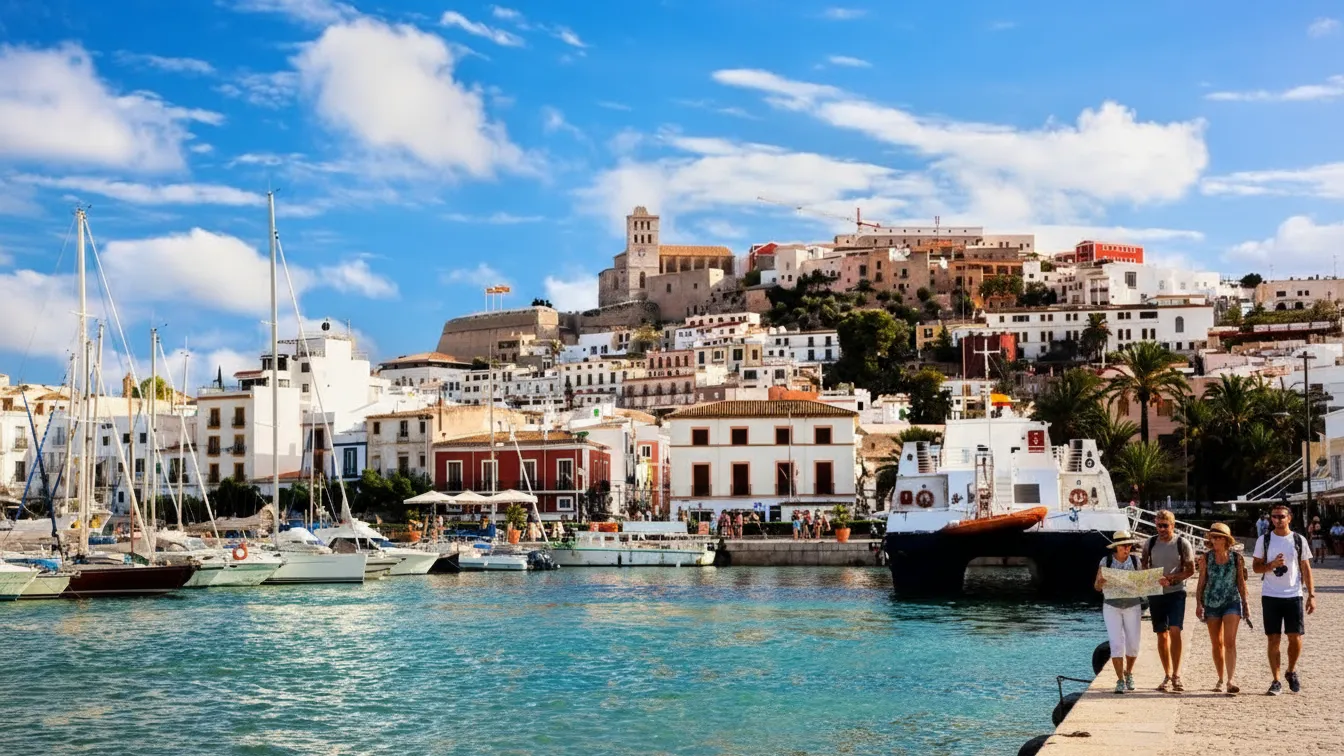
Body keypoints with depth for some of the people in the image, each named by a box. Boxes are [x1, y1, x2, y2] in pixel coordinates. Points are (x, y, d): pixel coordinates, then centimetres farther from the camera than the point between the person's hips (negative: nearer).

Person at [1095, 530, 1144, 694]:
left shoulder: (1135, 561, 0)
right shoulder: (1106, 561, -4)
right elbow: (1097, 587, -2)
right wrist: (1101, 581, -24)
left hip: (1133, 606, 2)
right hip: (1111, 606, -2)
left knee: (1133, 644, 4)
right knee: (1116, 644, -9)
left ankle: (1129, 673, 31)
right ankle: (1120, 681, -1)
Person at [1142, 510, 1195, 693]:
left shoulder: (1182, 544, -2)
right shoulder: (1150, 543, 7)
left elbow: (1190, 569, -3)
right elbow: (1144, 566, 14)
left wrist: (1171, 579, -17)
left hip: (1176, 592, -3)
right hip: (1155, 594, 3)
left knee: (1174, 630, -17)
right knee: (1162, 635, 7)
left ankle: (1176, 675, -14)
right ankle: (1167, 675, 16)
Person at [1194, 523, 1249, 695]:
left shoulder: (1236, 557, 0)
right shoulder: (1207, 557, 2)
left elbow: (1241, 582, 7)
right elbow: (1201, 582, 5)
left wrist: (1245, 603, 8)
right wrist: (1198, 603, 0)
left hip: (1232, 602, -2)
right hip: (1211, 603, 2)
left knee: (1230, 642, -14)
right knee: (1216, 644, 9)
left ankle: (1231, 680, -20)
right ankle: (1220, 679, 21)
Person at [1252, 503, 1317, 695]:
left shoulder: (1299, 540, 4)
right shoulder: (1264, 540, 3)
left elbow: (1306, 569, 6)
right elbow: (1256, 566, 4)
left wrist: (1311, 595, 0)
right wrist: (1272, 565, -17)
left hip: (1294, 595, 0)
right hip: (1270, 597, 0)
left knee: (1296, 638, -1)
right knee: (1274, 639, 1)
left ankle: (1291, 672, 24)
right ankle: (1276, 681, 8)